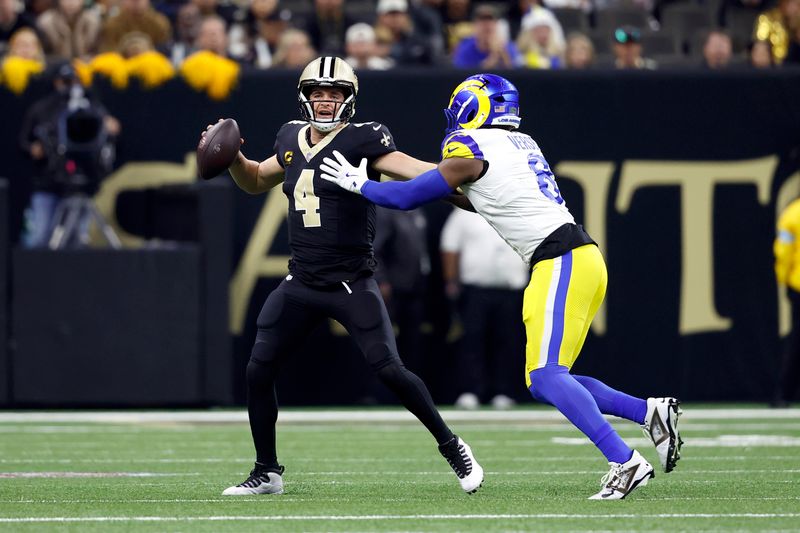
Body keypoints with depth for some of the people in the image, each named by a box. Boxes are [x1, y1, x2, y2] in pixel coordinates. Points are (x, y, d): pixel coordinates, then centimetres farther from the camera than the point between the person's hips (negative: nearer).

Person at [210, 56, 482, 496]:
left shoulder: (360, 141, -9)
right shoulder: (292, 140, 10)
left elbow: (413, 170, -22)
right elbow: (254, 182, 27)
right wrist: (232, 156, 9)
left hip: (352, 284, -6)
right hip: (301, 285, 6)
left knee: (389, 371, -13)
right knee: (258, 371, 1)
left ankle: (451, 447, 7)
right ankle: (267, 473, 17)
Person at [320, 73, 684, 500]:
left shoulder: (471, 148, -4)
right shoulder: (521, 144, 20)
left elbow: (409, 197, 2)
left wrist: (359, 184, 16)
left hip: (562, 262, -9)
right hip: (582, 258, 9)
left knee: (546, 377, -15)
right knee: (545, 381, 10)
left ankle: (625, 462, -25)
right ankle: (650, 412, 3)